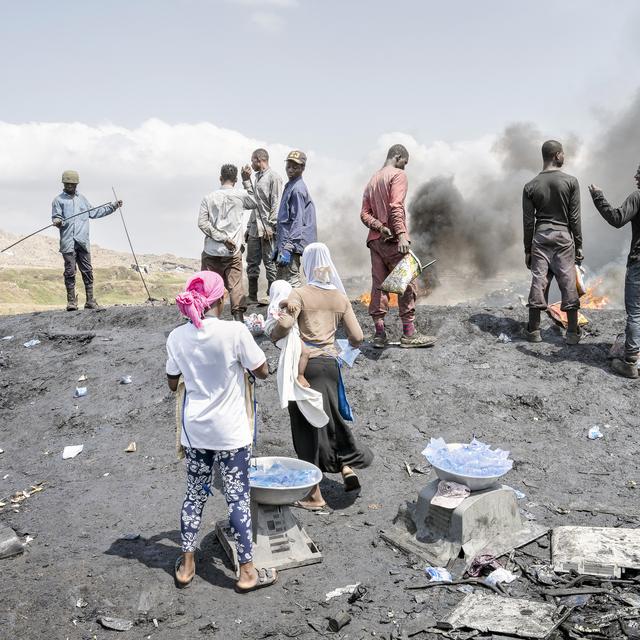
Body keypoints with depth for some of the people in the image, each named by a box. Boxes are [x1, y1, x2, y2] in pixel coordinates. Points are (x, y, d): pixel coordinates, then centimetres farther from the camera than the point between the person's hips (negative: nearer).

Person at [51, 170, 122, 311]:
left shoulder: (82, 199, 23)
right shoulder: (58, 200, 9)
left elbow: (94, 213, 28)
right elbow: (56, 218, 3)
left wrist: (113, 206, 27)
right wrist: (58, 221, -21)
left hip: (83, 241, 4)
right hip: (68, 241, -4)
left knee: (87, 271, 0)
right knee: (70, 272, -5)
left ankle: (90, 301, 5)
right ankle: (71, 302, 1)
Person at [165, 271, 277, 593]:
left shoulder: (177, 337, -6)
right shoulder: (235, 331, -19)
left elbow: (173, 384, 7)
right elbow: (262, 372, -9)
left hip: (194, 430, 4)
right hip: (231, 433, -4)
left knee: (195, 495, 18)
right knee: (238, 498, 7)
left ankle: (186, 565, 29)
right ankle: (247, 572, 17)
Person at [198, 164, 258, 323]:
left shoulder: (208, 198, 3)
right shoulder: (240, 195, -1)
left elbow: (202, 223, -6)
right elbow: (254, 204, 20)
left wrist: (222, 238, -8)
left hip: (211, 251, 1)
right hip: (232, 251, -1)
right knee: (235, 285, 2)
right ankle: (239, 317, -3)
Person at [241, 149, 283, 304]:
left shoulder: (273, 177, -6)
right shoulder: (258, 177, 19)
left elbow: (276, 204, -12)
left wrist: (271, 226, -18)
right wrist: (246, 180, 14)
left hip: (267, 228, -8)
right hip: (254, 227, 8)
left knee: (269, 262, -4)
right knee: (252, 262, 8)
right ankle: (252, 297, 15)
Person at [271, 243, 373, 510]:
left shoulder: (299, 294, -8)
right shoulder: (340, 298, 6)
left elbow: (284, 325, -21)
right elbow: (357, 337, 5)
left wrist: (273, 335, 0)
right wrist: (351, 342, 27)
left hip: (304, 364, -4)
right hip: (330, 364, 4)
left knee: (307, 427, 5)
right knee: (329, 417, 25)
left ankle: (314, 495, 15)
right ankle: (347, 466, 17)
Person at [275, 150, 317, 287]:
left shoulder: (297, 189, -13)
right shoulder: (290, 186, 18)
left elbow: (297, 221, -20)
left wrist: (288, 248, -25)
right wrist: (279, 247, 22)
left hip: (292, 243, -10)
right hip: (285, 241, 10)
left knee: (291, 281, -10)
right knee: (281, 280, 16)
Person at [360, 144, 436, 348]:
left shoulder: (372, 180, 21)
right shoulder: (398, 175, -3)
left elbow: (364, 214, 10)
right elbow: (395, 206, -18)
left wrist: (381, 227, -4)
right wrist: (401, 234, -24)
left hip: (375, 239, 8)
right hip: (393, 240, -8)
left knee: (378, 285, 5)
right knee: (407, 284, -2)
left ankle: (380, 334, 5)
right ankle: (409, 334, -2)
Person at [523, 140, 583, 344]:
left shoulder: (530, 186, 1)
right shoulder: (571, 182, -5)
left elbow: (528, 222, 2)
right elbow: (575, 218, -4)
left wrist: (527, 250, 9)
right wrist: (579, 246, 4)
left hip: (540, 237, 2)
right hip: (563, 237, -2)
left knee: (538, 283, 6)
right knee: (568, 284, 4)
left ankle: (534, 331, 10)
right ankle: (573, 333, 9)